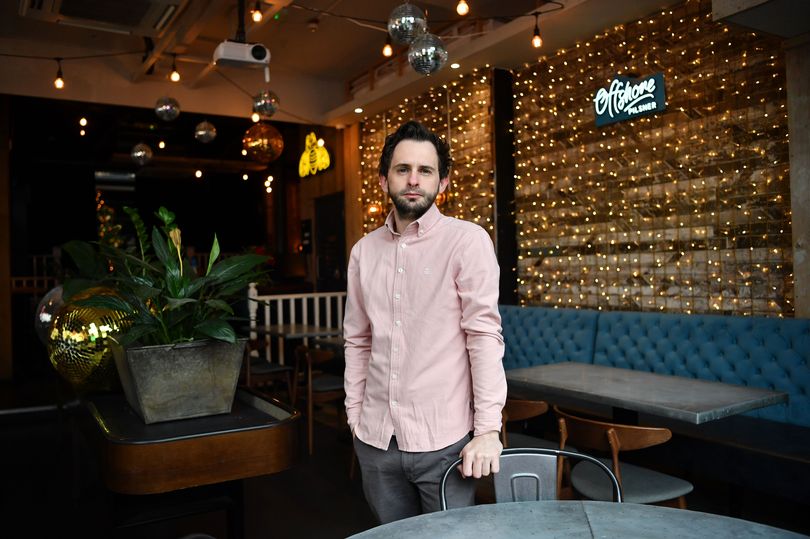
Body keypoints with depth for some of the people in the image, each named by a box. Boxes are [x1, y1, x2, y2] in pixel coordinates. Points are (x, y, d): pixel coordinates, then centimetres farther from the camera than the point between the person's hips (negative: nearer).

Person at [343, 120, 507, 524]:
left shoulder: (467, 240, -8)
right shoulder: (364, 251, 6)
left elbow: (484, 334, -12)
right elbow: (357, 341, 12)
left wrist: (488, 429, -16)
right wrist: (354, 414, 10)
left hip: (444, 440, -4)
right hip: (375, 439, 5)